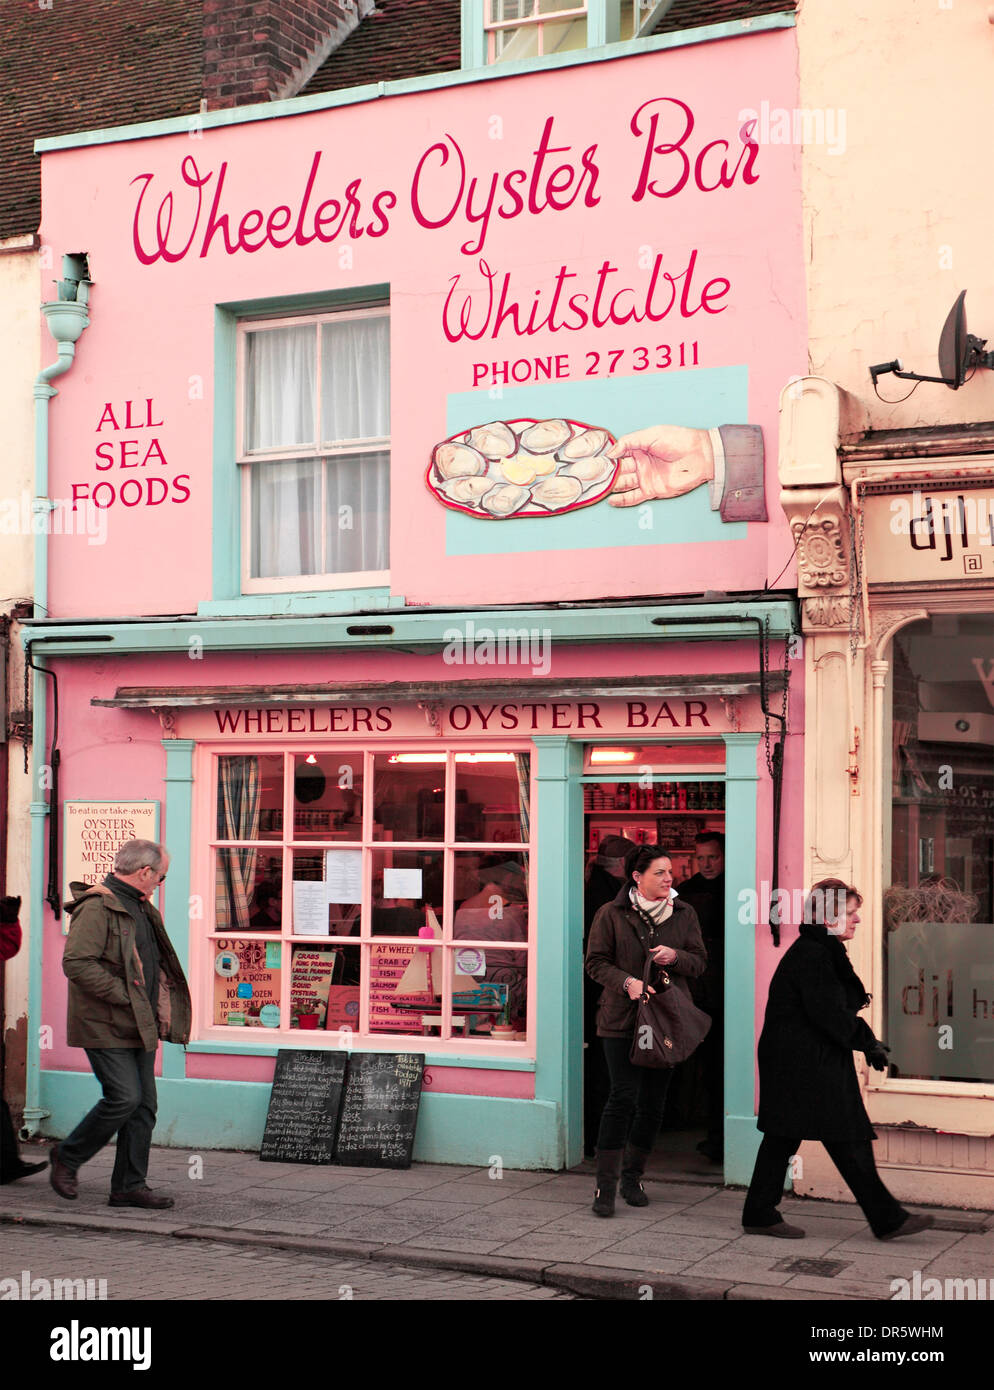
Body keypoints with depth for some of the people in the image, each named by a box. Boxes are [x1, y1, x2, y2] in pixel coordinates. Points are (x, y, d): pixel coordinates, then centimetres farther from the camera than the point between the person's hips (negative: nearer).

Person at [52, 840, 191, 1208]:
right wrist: (123, 995, -21)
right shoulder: (97, 907, -13)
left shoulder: (141, 909, 18)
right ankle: (66, 1157, 7)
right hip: (106, 1026, -9)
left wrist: (161, 1007, 15)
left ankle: (129, 1185, 10)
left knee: (144, 1104, 5)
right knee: (124, 1097, -13)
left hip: (139, 1026, 9)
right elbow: (76, 963, -23)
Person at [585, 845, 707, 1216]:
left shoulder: (684, 914, 9)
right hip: (622, 1019, -3)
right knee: (623, 1097, -10)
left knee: (653, 1102, 7)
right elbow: (596, 962, 0)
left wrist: (675, 957, -11)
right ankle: (606, 1185, -4)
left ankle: (632, 1177, 23)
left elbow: (699, 961, 10)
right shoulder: (611, 914, 0)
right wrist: (627, 982, -16)